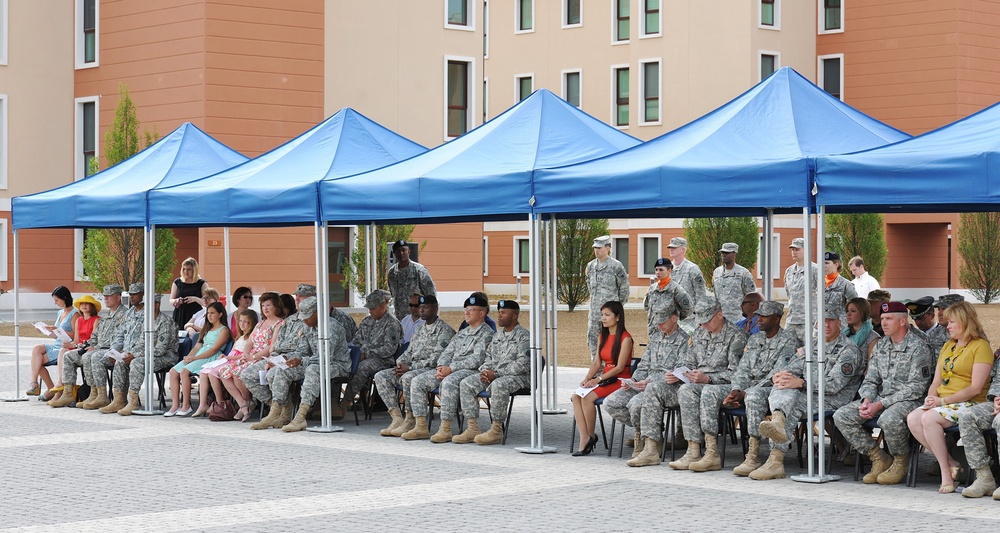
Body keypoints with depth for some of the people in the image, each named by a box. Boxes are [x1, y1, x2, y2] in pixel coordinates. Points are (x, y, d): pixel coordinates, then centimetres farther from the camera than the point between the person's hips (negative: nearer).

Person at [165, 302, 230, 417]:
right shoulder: (207, 329, 27)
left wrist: (195, 358, -17)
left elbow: (214, 349, -11)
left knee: (184, 371, -29)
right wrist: (189, 356, -1)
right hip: (198, 356, 8)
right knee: (173, 371, -13)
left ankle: (186, 406, -24)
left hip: (211, 358, -8)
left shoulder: (223, 330, 0)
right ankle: (175, 405, -15)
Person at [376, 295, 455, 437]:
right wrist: (400, 364, -1)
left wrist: (410, 367, -18)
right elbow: (409, 352, 24)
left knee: (408, 377, -38)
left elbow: (438, 357, -15)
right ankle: (397, 418, -17)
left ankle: (410, 419, -25)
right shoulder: (420, 330, 23)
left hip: (432, 369, -9)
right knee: (380, 376, -9)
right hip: (413, 368, 9)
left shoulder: (445, 330, -4)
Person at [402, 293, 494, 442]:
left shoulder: (486, 334, -1)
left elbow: (477, 360, -13)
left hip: (471, 371, -8)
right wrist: (441, 366, -2)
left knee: (448, 383, -39)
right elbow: (447, 352, 22)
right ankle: (421, 426, -12)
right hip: (449, 370, 8)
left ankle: (445, 428, -37)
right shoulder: (461, 333, 26)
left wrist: (451, 368, -18)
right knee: (417, 382, -8)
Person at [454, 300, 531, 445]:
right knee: (466, 383, -10)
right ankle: (472, 428, -15)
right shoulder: (497, 336, 20)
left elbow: (523, 364, -17)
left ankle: (497, 430, -32)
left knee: (498, 385, -39)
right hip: (494, 375, 8)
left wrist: (496, 374, -19)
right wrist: (484, 371, -1)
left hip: (518, 377, -8)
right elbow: (489, 357, 24)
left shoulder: (524, 336, -6)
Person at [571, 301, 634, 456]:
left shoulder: (625, 338, -8)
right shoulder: (603, 337, 17)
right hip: (604, 378, 7)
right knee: (576, 396, -20)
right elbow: (597, 363, 12)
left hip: (620, 380, -7)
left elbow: (619, 367, -14)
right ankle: (584, 439, -25)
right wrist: (587, 378, -6)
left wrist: (598, 379, -19)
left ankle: (591, 436, -11)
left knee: (588, 397, -29)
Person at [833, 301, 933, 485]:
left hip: (907, 401, -7)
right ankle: (879, 458, -1)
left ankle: (901, 461, -9)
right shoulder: (880, 346, 15)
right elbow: (870, 380, 15)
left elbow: (915, 388, -15)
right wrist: (867, 400, -9)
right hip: (880, 399, 7)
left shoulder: (918, 348, -8)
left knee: (889, 419, -40)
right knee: (841, 416, -12)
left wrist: (880, 404, -19)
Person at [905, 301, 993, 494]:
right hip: (942, 403, 7)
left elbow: (975, 388, -13)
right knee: (912, 419, -22)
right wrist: (930, 398, -5)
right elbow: (936, 381, 18)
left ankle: (946, 471, -20)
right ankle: (950, 463, -15)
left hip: (968, 404, -7)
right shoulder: (948, 345, 21)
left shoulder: (981, 346, -4)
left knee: (929, 418, -32)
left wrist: (942, 401, -18)